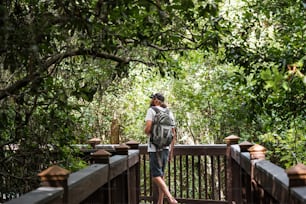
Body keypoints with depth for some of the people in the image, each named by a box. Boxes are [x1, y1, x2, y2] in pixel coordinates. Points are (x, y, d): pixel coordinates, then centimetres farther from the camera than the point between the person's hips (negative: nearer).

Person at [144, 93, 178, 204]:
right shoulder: (169, 113, 13)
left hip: (155, 147, -7)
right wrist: (171, 151, 17)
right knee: (161, 175, 15)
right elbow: (173, 133, 12)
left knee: (156, 176, -7)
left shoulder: (151, 110, -6)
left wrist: (146, 132, 5)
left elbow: (148, 128, -19)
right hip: (166, 147, 7)